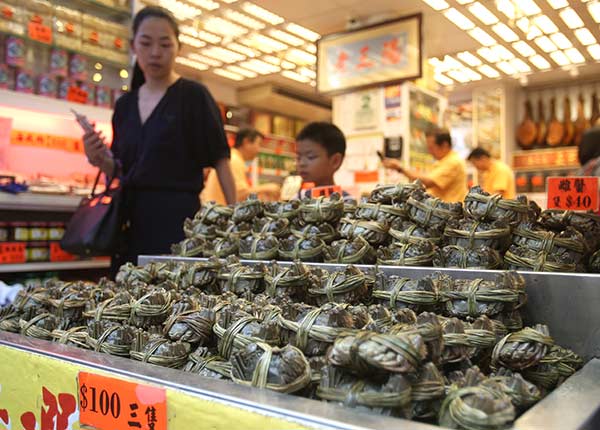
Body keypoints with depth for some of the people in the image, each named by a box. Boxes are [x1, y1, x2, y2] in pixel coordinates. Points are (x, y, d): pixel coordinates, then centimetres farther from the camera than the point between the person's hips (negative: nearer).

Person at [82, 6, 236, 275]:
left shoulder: (193, 96, -2)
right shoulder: (125, 104, 14)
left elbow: (220, 160, -6)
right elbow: (120, 170, 18)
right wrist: (100, 159, -4)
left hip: (177, 215, -5)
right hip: (132, 218, 5)